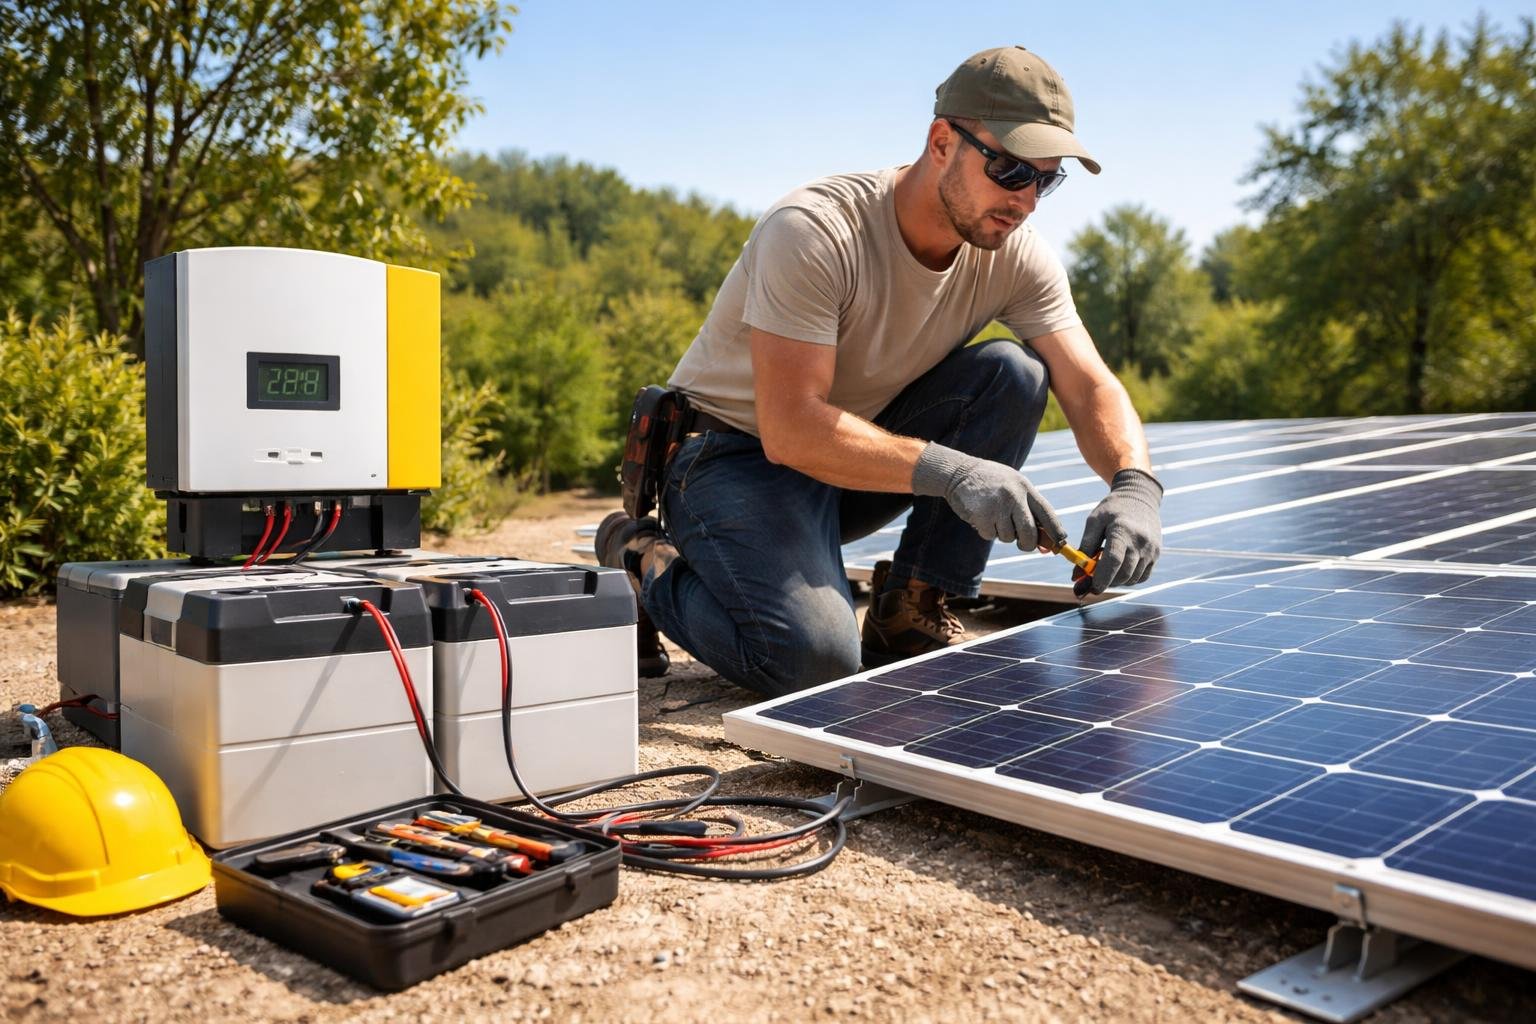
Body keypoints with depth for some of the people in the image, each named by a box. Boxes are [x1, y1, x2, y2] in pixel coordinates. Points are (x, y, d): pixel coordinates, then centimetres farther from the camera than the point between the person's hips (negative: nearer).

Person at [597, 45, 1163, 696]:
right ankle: (646, 562, 2)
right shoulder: (815, 232, -27)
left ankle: (909, 616, -7)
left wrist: (1134, 484, -31)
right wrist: (949, 470, -42)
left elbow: (1091, 387, -9)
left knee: (1013, 373, -17)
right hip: (739, 453, -6)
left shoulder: (1016, 257, -8)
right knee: (814, 658, -29)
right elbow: (790, 429, -32)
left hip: (862, 446, 6)